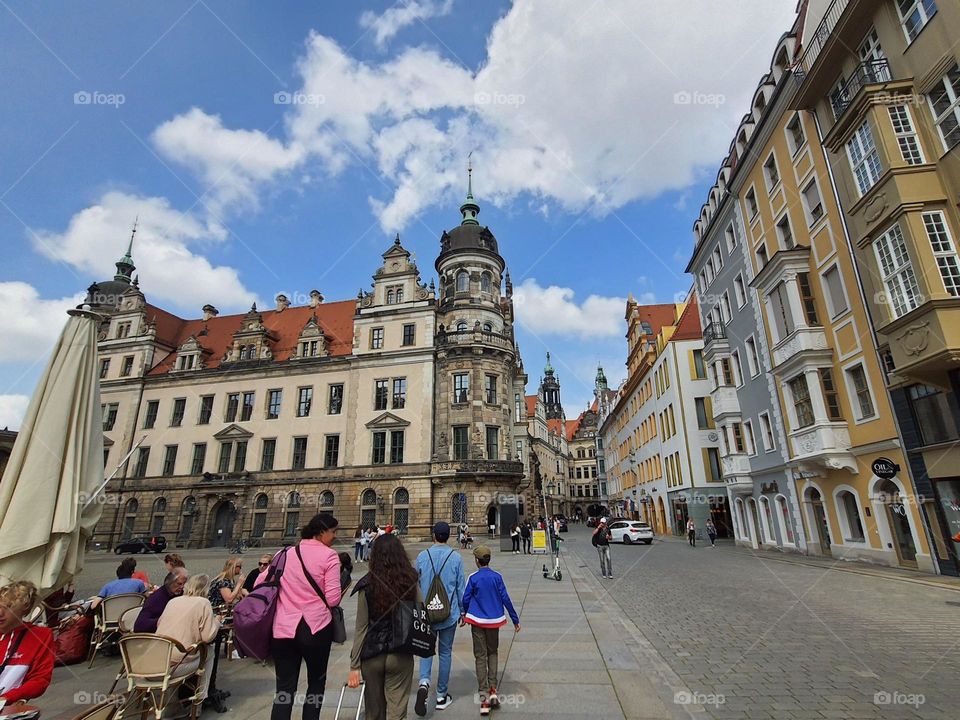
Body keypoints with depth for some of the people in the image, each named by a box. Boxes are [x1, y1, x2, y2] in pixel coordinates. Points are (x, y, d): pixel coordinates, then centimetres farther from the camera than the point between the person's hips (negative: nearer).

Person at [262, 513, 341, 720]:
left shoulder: (285, 553, 7)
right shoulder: (329, 555, -10)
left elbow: (260, 583, 12)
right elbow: (333, 599, -13)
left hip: (282, 629, 4)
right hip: (315, 627, -4)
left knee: (284, 690, 11)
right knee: (316, 682, 19)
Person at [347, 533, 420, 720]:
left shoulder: (366, 585, -11)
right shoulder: (410, 582, -8)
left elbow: (361, 628, -8)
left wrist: (354, 666, -1)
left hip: (372, 655, 0)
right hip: (401, 655, 0)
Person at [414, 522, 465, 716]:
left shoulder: (422, 556, -6)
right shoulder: (456, 557, -9)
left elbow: (415, 584, 4)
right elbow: (460, 587, -2)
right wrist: (462, 610, 12)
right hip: (449, 613, 0)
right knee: (445, 652, 13)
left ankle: (424, 682, -10)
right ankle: (441, 696, 22)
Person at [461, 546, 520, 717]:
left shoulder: (473, 578, -9)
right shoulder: (497, 577, -5)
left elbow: (466, 599, -2)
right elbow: (505, 599, -4)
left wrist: (464, 615, 18)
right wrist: (515, 620, 4)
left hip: (477, 621, -1)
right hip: (494, 621, 2)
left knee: (480, 657, 6)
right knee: (492, 653, 20)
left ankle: (484, 698, 5)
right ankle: (493, 690, 10)